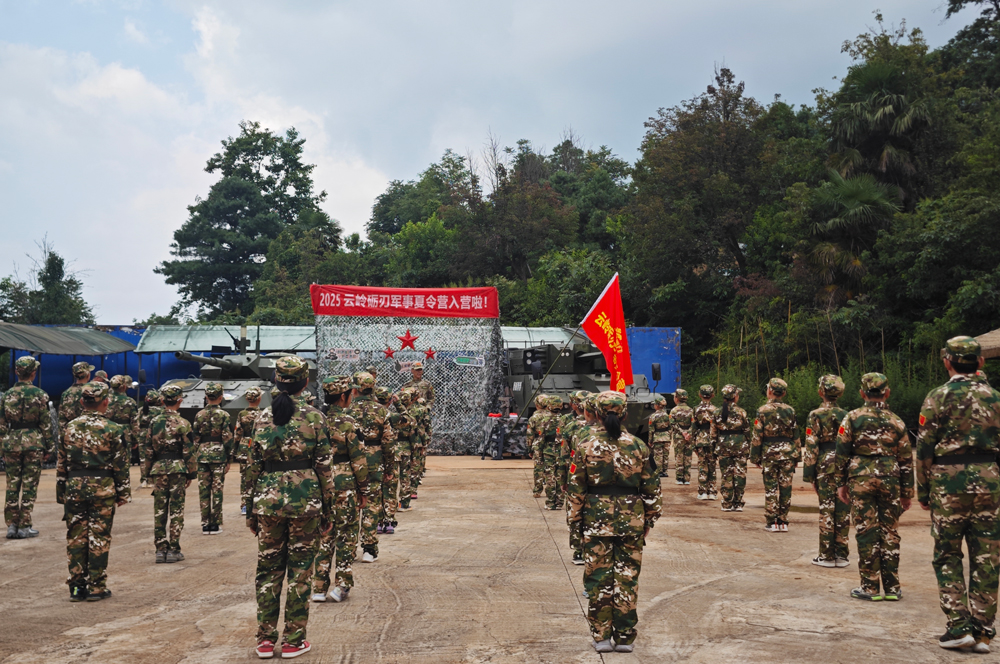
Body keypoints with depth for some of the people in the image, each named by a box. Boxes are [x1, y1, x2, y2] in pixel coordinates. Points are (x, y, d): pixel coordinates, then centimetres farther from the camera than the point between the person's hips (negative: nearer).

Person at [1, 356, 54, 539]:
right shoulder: (40, 394, -7)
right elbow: (45, 424, -5)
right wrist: (49, 446, 3)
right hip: (33, 443, -3)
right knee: (29, 486, 2)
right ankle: (24, 527, 4)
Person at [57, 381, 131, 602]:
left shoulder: (69, 428, 3)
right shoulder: (112, 430, -7)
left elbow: (61, 464, 8)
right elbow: (120, 466, -4)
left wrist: (61, 492, 15)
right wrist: (123, 493, 4)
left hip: (74, 487, 3)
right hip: (102, 488, -3)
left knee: (75, 538, 9)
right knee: (99, 538, 3)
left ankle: (77, 586, 14)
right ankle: (96, 587, 7)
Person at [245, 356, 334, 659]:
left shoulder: (263, 417, 2)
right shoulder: (314, 417, -5)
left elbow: (253, 466, 4)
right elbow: (324, 466, -4)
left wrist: (251, 509, 11)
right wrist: (328, 509, 3)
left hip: (268, 500, 2)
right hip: (305, 500, -2)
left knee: (268, 568, 12)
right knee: (300, 570, 7)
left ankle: (265, 640, 16)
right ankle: (293, 641, 11)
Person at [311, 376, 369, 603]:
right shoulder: (347, 422, -12)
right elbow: (358, 459, -11)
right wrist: (363, 490, -2)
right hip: (345, 484, -5)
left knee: (324, 535, 13)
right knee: (346, 535, 7)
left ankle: (319, 587, 15)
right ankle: (342, 585, 9)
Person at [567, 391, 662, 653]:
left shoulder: (586, 445, -5)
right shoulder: (637, 445, -2)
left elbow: (576, 488, -3)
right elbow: (650, 487, 3)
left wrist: (576, 519, 8)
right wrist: (649, 519, 14)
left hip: (596, 520, -1)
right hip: (631, 520, 1)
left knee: (598, 578, 8)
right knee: (627, 579, 8)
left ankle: (601, 636, 13)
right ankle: (624, 637, 15)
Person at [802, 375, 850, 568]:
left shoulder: (816, 416, -6)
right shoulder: (846, 415, 7)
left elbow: (811, 447, -9)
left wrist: (809, 474, -4)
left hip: (826, 467, -4)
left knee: (826, 511, 0)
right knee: (843, 511, 7)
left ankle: (827, 556, 5)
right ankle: (841, 555, 12)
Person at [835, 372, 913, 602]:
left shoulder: (853, 418, 0)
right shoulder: (896, 422, 7)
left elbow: (842, 453, -1)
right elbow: (906, 460, 10)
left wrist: (841, 483, 6)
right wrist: (906, 493, 16)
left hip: (861, 479, -2)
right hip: (890, 480, 2)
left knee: (866, 532, 1)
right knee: (890, 532, 9)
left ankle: (870, 587, 4)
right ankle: (892, 587, 13)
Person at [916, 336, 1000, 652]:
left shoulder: (939, 397, -3)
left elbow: (925, 448, -5)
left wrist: (923, 492, 2)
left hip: (949, 482, -3)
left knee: (947, 557, 7)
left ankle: (959, 626, 1)